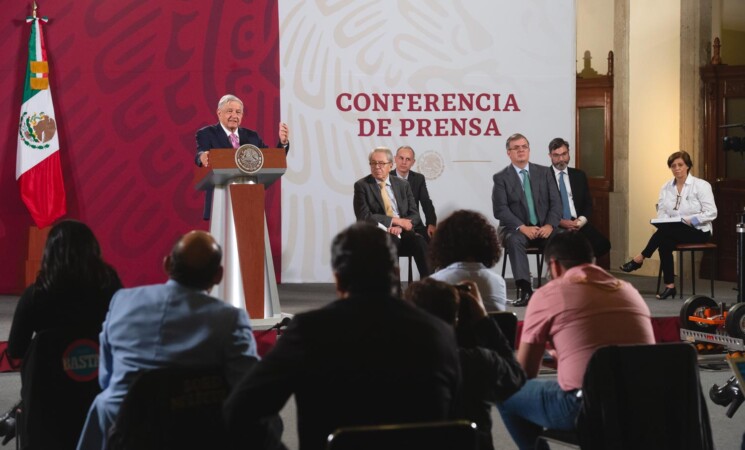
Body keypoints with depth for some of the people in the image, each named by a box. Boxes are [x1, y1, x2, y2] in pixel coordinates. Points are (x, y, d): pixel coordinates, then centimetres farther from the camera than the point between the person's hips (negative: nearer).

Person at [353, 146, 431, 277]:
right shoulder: (362, 185, 4)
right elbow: (364, 216, -8)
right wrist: (395, 220, -13)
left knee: (419, 242, -29)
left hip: (402, 232, 3)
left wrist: (400, 227, -12)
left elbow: (414, 214, 10)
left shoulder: (403, 185, 15)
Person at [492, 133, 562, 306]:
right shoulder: (501, 178, 3)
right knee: (514, 240, -36)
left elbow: (555, 202, 6)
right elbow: (500, 209, -7)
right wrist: (522, 228, -19)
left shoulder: (544, 172, 11)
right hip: (517, 228, -2)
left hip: (544, 227, 2)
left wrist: (550, 225, -12)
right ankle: (525, 290, -41)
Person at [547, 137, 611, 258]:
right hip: (555, 226, -5)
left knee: (603, 244, -21)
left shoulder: (579, 175, 17)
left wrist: (581, 220, -6)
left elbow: (588, 203, 14)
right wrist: (560, 222, -15)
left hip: (578, 224, 5)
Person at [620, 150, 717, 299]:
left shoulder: (701, 185, -3)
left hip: (699, 231, -4)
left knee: (665, 231, -32)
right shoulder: (666, 188, 10)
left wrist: (692, 220, -23)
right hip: (674, 231, 4)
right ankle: (669, 286, -25)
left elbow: (711, 213, -10)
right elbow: (661, 213, 4)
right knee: (664, 242, -31)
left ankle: (640, 258, -18)